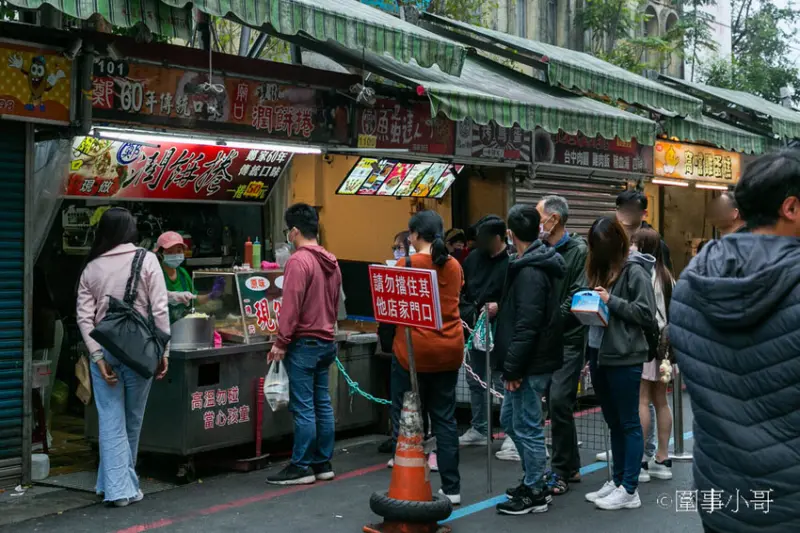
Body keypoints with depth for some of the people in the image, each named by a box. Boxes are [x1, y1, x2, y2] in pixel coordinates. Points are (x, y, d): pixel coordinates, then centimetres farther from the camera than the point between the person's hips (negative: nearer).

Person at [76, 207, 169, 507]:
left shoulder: (91, 268, 5)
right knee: (132, 420, 12)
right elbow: (159, 310, -7)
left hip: (104, 350, 2)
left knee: (111, 420, 5)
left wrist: (98, 355, -4)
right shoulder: (146, 260, -2)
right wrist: (163, 351, -3)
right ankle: (123, 483, 23)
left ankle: (117, 486, 1)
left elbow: (85, 317, -3)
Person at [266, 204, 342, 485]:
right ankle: (323, 464, 16)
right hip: (327, 341, 8)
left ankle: (301, 467, 0)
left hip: (304, 343, -8)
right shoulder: (331, 262, 11)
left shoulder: (298, 261, -14)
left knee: (303, 407, -4)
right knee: (322, 404, 11)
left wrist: (281, 342, -14)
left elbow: (290, 306, -18)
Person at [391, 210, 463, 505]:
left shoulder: (406, 264, -9)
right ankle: (451, 488, 13)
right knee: (445, 418, 10)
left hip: (414, 349, -5)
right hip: (449, 349, 5)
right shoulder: (454, 266, 6)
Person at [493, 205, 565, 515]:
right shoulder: (536, 264, 11)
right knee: (509, 419, 19)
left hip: (531, 364, -10)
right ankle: (532, 479, 30)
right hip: (531, 362, 10)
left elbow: (527, 326, -24)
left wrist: (513, 368, -20)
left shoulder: (531, 272, -20)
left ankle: (534, 493, 12)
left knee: (526, 427, 1)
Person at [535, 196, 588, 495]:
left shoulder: (578, 250, -8)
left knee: (558, 400, -12)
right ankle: (571, 467, 22)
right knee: (555, 402, 11)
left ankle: (561, 471, 0)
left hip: (569, 338, -7)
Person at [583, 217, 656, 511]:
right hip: (599, 353, 8)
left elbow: (647, 313, -16)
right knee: (613, 422, 15)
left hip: (624, 358, -8)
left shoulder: (634, 270, -11)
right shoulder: (600, 267, 13)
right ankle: (617, 481, 24)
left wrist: (611, 301, -18)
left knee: (629, 423, 0)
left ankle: (630, 490, 6)